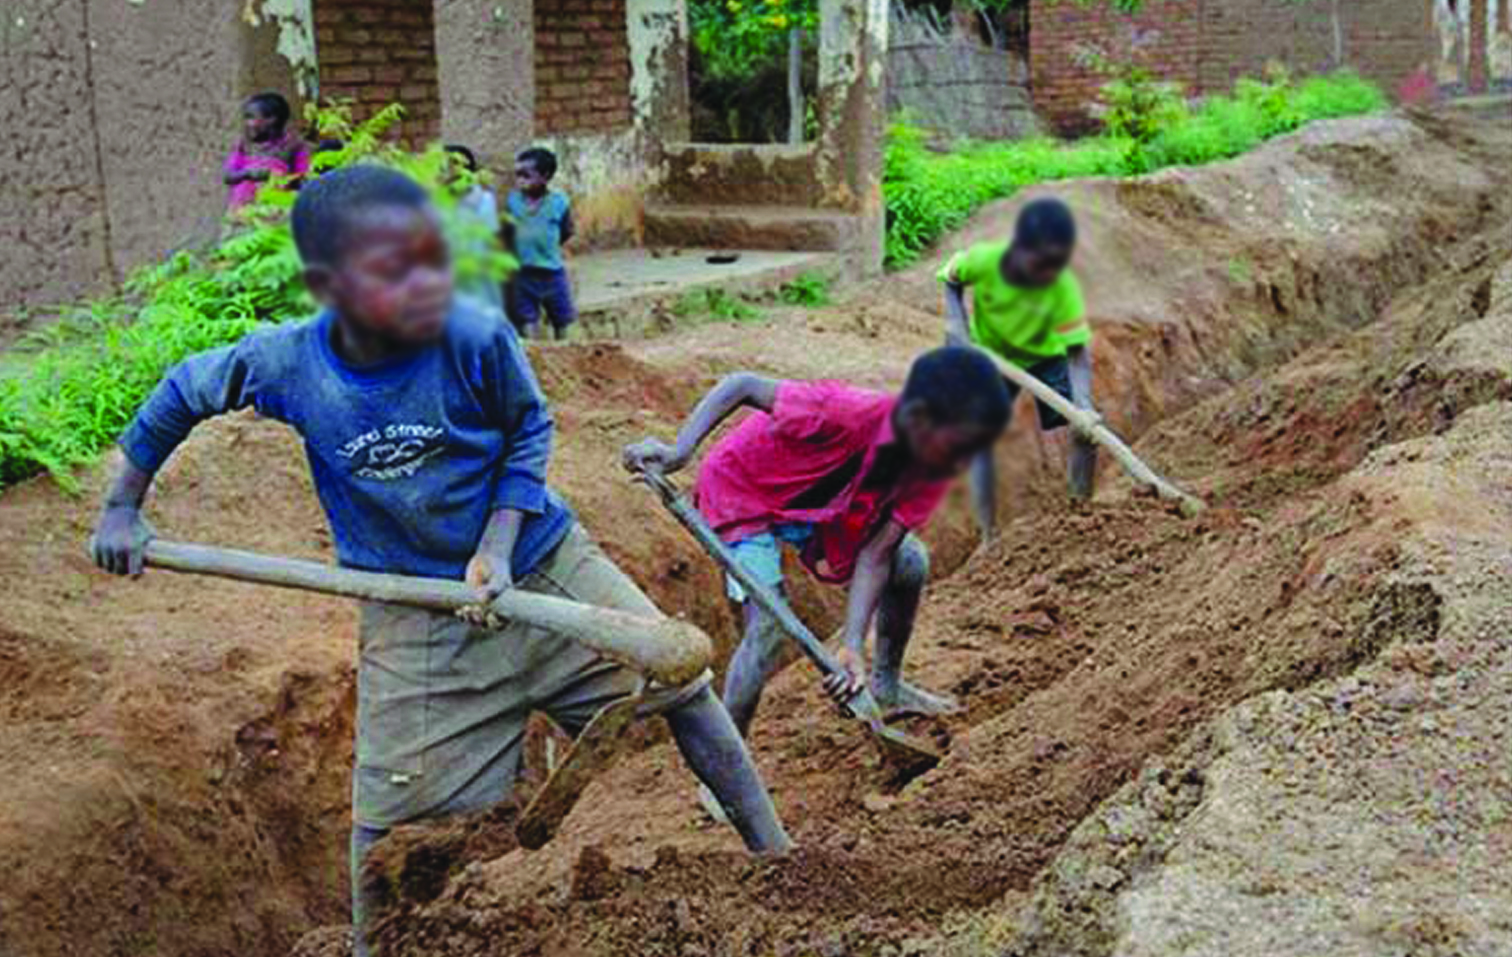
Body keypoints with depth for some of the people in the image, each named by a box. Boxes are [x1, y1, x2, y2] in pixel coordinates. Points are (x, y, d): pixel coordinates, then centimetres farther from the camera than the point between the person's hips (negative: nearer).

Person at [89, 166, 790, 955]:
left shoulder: (475, 337, -23)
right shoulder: (283, 364, -18)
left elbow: (529, 431, -4)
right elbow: (182, 393, 4)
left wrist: (499, 542, -16)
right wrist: (120, 510, 9)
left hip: (539, 564, 0)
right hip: (414, 613, 0)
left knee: (675, 674, 0)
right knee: (393, 810, 2)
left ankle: (774, 856, 21)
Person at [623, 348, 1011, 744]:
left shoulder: (929, 472, -20)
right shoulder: (849, 413, -39)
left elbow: (874, 554, -20)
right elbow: (742, 385, -29)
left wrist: (853, 646, -30)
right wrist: (679, 451, -37)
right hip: (744, 491, -6)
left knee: (910, 563, 4)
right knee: (769, 626, -21)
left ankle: (887, 686, 27)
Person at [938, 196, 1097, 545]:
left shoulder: (1065, 289, -35)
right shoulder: (982, 260, -33)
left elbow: (1078, 352, -36)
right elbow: (951, 281, -9)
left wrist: (1083, 403, -52)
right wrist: (956, 324, -23)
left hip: (1046, 356, 0)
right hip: (991, 356, 0)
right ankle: (988, 535, -4)